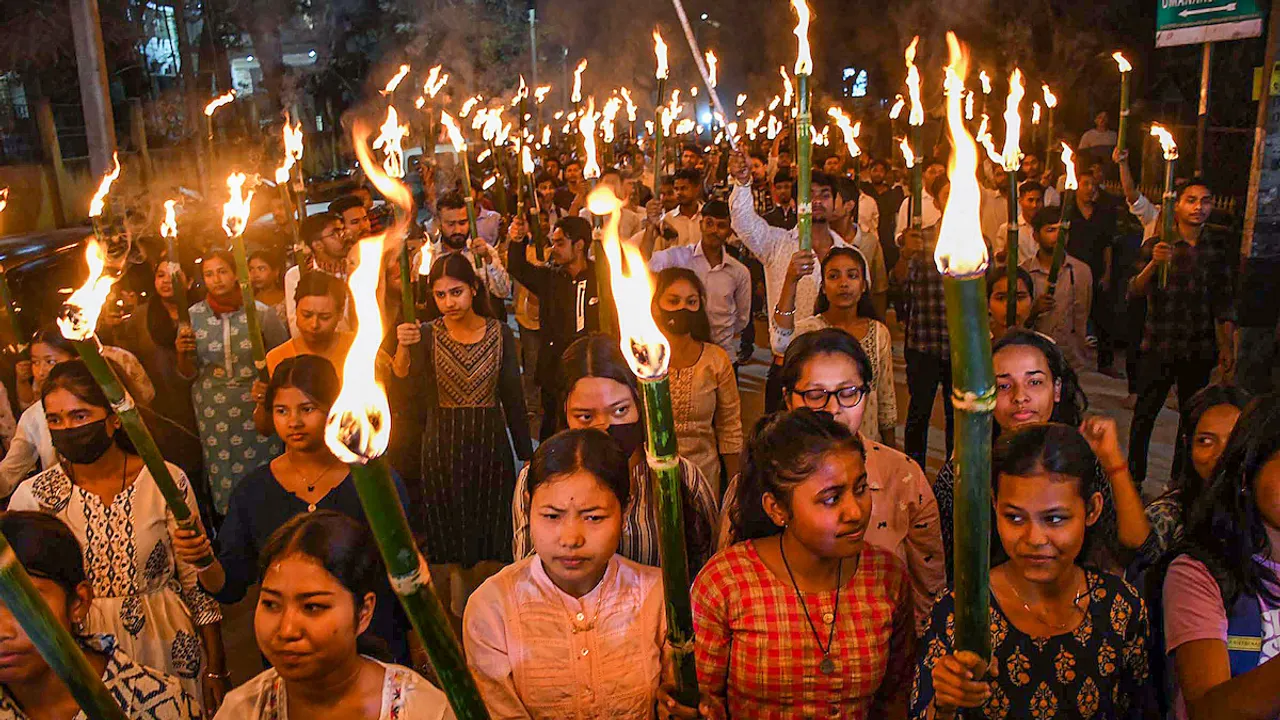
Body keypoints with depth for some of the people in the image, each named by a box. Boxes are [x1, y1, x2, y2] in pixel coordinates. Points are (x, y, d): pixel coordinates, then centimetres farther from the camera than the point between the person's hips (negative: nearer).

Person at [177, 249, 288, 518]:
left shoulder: (260, 312, -5)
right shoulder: (193, 317, 0)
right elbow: (189, 374, 6)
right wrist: (182, 353, -15)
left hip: (258, 409, -1)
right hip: (213, 413, 2)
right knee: (223, 482, 7)